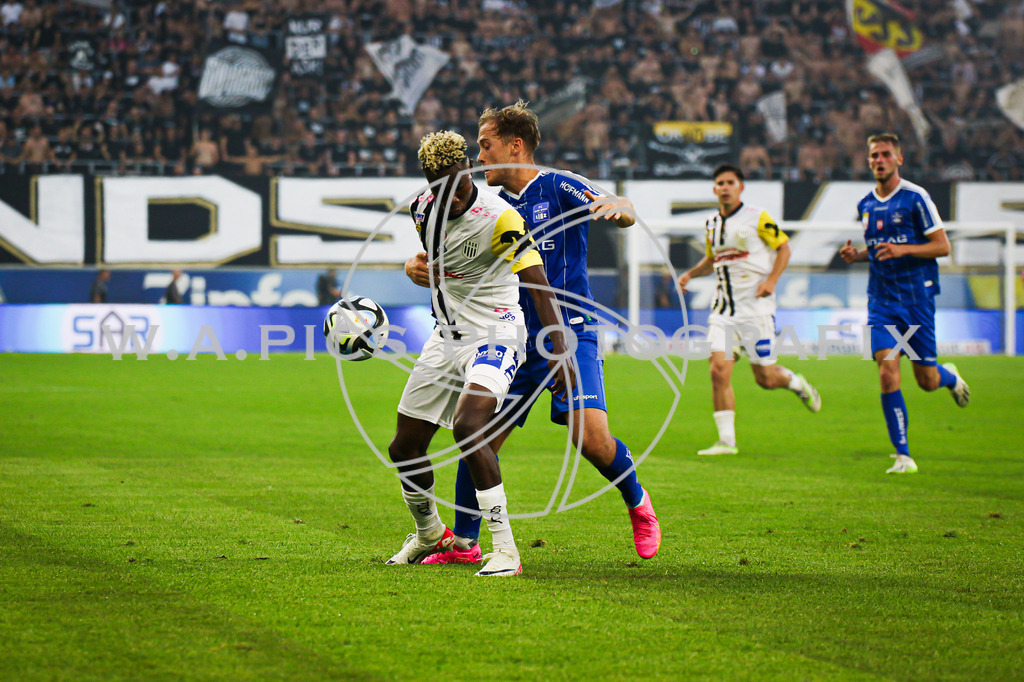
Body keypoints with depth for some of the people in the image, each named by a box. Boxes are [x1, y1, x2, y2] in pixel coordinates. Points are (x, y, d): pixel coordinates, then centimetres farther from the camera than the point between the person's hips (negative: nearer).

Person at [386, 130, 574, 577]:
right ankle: (429, 535, 34)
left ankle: (505, 549, -27)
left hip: (495, 335, -7)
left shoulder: (499, 219, -21)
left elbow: (540, 287, -25)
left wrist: (559, 353, -33)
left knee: (467, 427, -30)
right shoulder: (424, 210, 1)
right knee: (404, 448, 7)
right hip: (447, 337, 7)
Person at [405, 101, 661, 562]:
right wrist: (416, 267, -9)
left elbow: (626, 214, -15)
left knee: (591, 437, -20)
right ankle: (464, 544, 11)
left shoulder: (558, 187, -3)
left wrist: (615, 207, -40)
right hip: (516, 343, 5)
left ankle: (638, 505, 8)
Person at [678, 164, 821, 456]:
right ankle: (726, 441, -6)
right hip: (723, 309, 4)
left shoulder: (757, 218, -5)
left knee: (765, 378, -2)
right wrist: (690, 274, 9)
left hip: (756, 308, -4)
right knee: (719, 371, -11)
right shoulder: (712, 224, 12)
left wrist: (772, 280, -14)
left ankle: (797, 384, 33)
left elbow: (783, 246, 0)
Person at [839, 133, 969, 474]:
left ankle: (951, 376, 41)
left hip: (917, 296, -4)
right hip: (881, 301, 4)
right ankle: (903, 455, -8)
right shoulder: (866, 205, 10)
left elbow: (942, 245, -8)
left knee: (927, 380, 2)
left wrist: (903, 250, -22)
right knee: (887, 373, -13)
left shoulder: (915, 198, -7)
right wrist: (856, 254, 3)